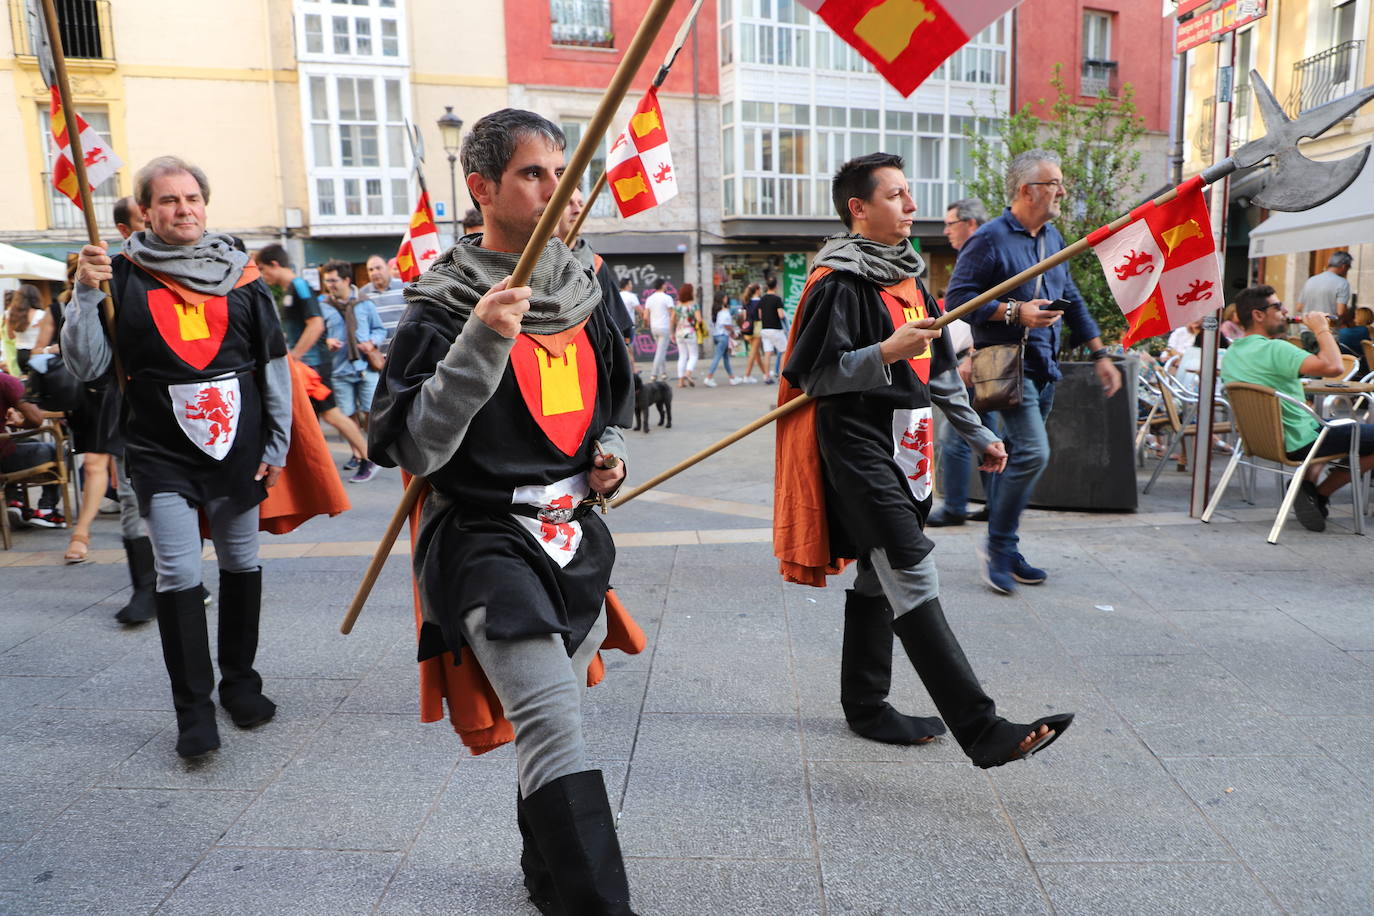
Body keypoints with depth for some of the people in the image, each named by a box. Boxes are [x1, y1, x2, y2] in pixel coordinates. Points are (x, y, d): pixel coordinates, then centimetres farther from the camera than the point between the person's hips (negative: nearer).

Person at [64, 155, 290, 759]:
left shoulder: (240, 274, 4)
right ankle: (193, 709, 6)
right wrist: (85, 294, -17)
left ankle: (239, 681, 29)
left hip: (237, 448, 2)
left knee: (241, 565, 11)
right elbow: (87, 365, -4)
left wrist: (277, 444, 5)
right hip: (162, 454, -2)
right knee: (179, 575, -7)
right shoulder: (123, 276, 0)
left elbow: (274, 364, 7)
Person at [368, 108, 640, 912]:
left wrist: (609, 454, 2)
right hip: (484, 540, -6)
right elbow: (410, 449, -18)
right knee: (553, 727, -20)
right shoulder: (444, 307, -10)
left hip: (574, 536, 6)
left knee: (553, 716, 19)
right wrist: (480, 344, -28)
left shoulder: (584, 295, 7)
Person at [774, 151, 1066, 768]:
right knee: (913, 579, -13)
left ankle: (865, 706, 27)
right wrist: (886, 352, -25)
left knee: (878, 577, 15)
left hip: (903, 447, 9)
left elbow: (939, 368, 22)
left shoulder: (909, 277, 17)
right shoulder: (839, 282, -10)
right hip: (859, 446, -9)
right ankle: (981, 729, -12)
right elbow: (812, 375, -15)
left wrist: (978, 434, 23)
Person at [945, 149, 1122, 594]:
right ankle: (998, 546, -1)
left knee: (1015, 457, 11)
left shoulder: (1053, 237, 16)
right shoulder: (990, 239, -9)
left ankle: (1003, 552, 19)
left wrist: (1099, 353, 20)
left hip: (1044, 366, 8)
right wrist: (1015, 312, -21)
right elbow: (957, 298, -14)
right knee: (1032, 453, -17)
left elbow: (1072, 301, 23)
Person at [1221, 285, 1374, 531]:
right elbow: (1333, 367, -30)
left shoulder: (1230, 353, 6)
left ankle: (1309, 483, 18)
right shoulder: (1274, 348, -23)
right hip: (1297, 442, -10)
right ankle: (1319, 494, 5)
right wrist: (1322, 329, -15)